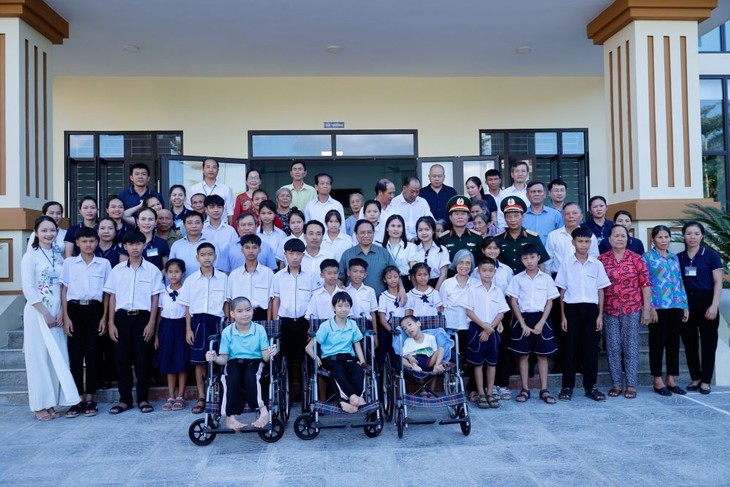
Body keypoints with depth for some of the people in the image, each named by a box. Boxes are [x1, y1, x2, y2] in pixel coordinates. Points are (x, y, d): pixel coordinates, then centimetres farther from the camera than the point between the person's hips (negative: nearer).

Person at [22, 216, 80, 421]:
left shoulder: (59, 257, 11)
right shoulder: (30, 256, -4)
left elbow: (64, 287, 9)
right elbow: (28, 289, -10)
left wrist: (61, 312, -3)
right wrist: (45, 313, -12)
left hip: (57, 315, 5)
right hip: (37, 313, -5)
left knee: (57, 357, 5)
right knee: (39, 357, 0)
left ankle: (51, 402, 15)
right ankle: (39, 405, 9)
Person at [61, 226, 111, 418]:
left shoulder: (104, 264, 5)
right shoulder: (69, 263, 6)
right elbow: (64, 290, 5)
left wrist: (104, 317, 1)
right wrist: (66, 317, -3)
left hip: (94, 310, 0)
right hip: (75, 310, 0)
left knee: (92, 354, 2)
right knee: (75, 354, 1)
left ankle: (89, 399, 10)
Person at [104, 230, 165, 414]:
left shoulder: (152, 270, 2)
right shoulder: (117, 270, 7)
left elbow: (155, 298, 1)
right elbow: (112, 297, 7)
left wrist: (151, 323, -6)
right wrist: (111, 323, 1)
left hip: (143, 317, -2)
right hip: (122, 317, 2)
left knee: (143, 359, 2)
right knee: (122, 359, 5)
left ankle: (143, 399, 13)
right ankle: (124, 399, 15)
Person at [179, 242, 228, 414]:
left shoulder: (223, 278, 3)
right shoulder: (191, 279, 5)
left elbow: (226, 303, 6)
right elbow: (188, 306, 7)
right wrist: (188, 329, 2)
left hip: (217, 321, 0)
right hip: (198, 321, 1)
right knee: (199, 361, 3)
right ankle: (201, 398, 12)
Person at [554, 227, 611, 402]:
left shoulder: (596, 264, 5)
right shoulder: (566, 263, 2)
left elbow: (600, 290, 8)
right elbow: (562, 291, 3)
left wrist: (600, 315, 2)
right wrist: (563, 316, -1)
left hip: (591, 308, 1)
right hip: (572, 308, -1)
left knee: (591, 348, 5)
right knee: (570, 348, 2)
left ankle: (590, 386, 16)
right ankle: (567, 386, 11)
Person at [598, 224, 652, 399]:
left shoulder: (636, 258, 1)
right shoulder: (601, 260, 2)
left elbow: (645, 284, 0)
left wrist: (647, 309, -4)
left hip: (632, 310, -1)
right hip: (610, 311, 1)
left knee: (631, 347, 4)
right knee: (613, 348, 5)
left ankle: (631, 385, 12)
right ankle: (616, 384, 15)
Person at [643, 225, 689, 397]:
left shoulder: (675, 258, 15)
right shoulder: (647, 257, -1)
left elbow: (680, 282, 16)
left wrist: (685, 305, 10)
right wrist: (650, 307, -14)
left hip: (676, 306, 5)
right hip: (658, 306, -5)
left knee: (674, 343, 9)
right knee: (657, 343, 0)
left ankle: (671, 379, 17)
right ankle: (658, 381, 8)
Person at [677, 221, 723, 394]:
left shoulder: (711, 255, -1)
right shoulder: (678, 258, 8)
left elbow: (718, 282, -4)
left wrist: (714, 305, -13)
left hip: (705, 302, -3)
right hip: (686, 303, 3)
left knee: (708, 342, 2)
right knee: (689, 343, 8)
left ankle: (705, 381, 12)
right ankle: (695, 378, 20)